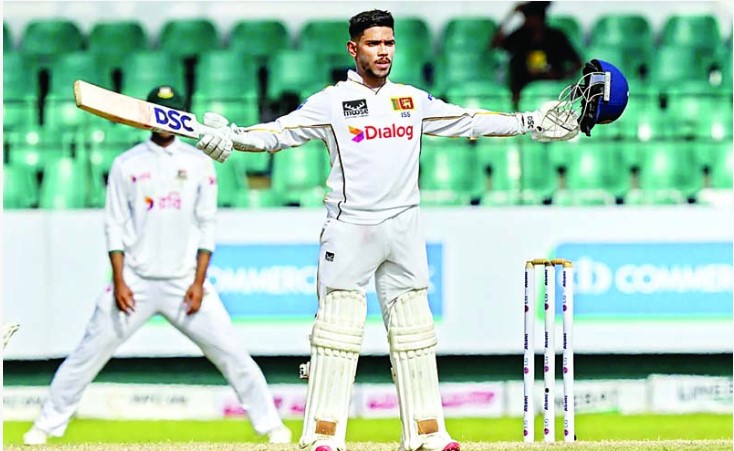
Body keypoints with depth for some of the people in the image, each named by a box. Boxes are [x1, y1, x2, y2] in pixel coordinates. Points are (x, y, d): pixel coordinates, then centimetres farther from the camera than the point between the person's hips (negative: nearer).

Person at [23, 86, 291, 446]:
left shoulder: (198, 163, 4)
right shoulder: (126, 165, 3)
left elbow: (206, 226, 3)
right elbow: (115, 226, 2)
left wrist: (199, 282, -5)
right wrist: (118, 281, -7)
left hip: (185, 281, 0)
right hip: (135, 281, 0)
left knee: (230, 352, -5)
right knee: (89, 353, -2)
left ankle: (269, 423, 5)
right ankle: (47, 425, 8)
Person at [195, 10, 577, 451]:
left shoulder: (414, 99, 12)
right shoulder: (331, 101, -1)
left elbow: (470, 122, 14)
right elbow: (278, 132, -9)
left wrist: (533, 123, 9)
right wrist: (231, 137, -26)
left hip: (404, 229, 4)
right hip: (350, 228, -4)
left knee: (414, 330, 8)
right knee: (338, 328, -6)